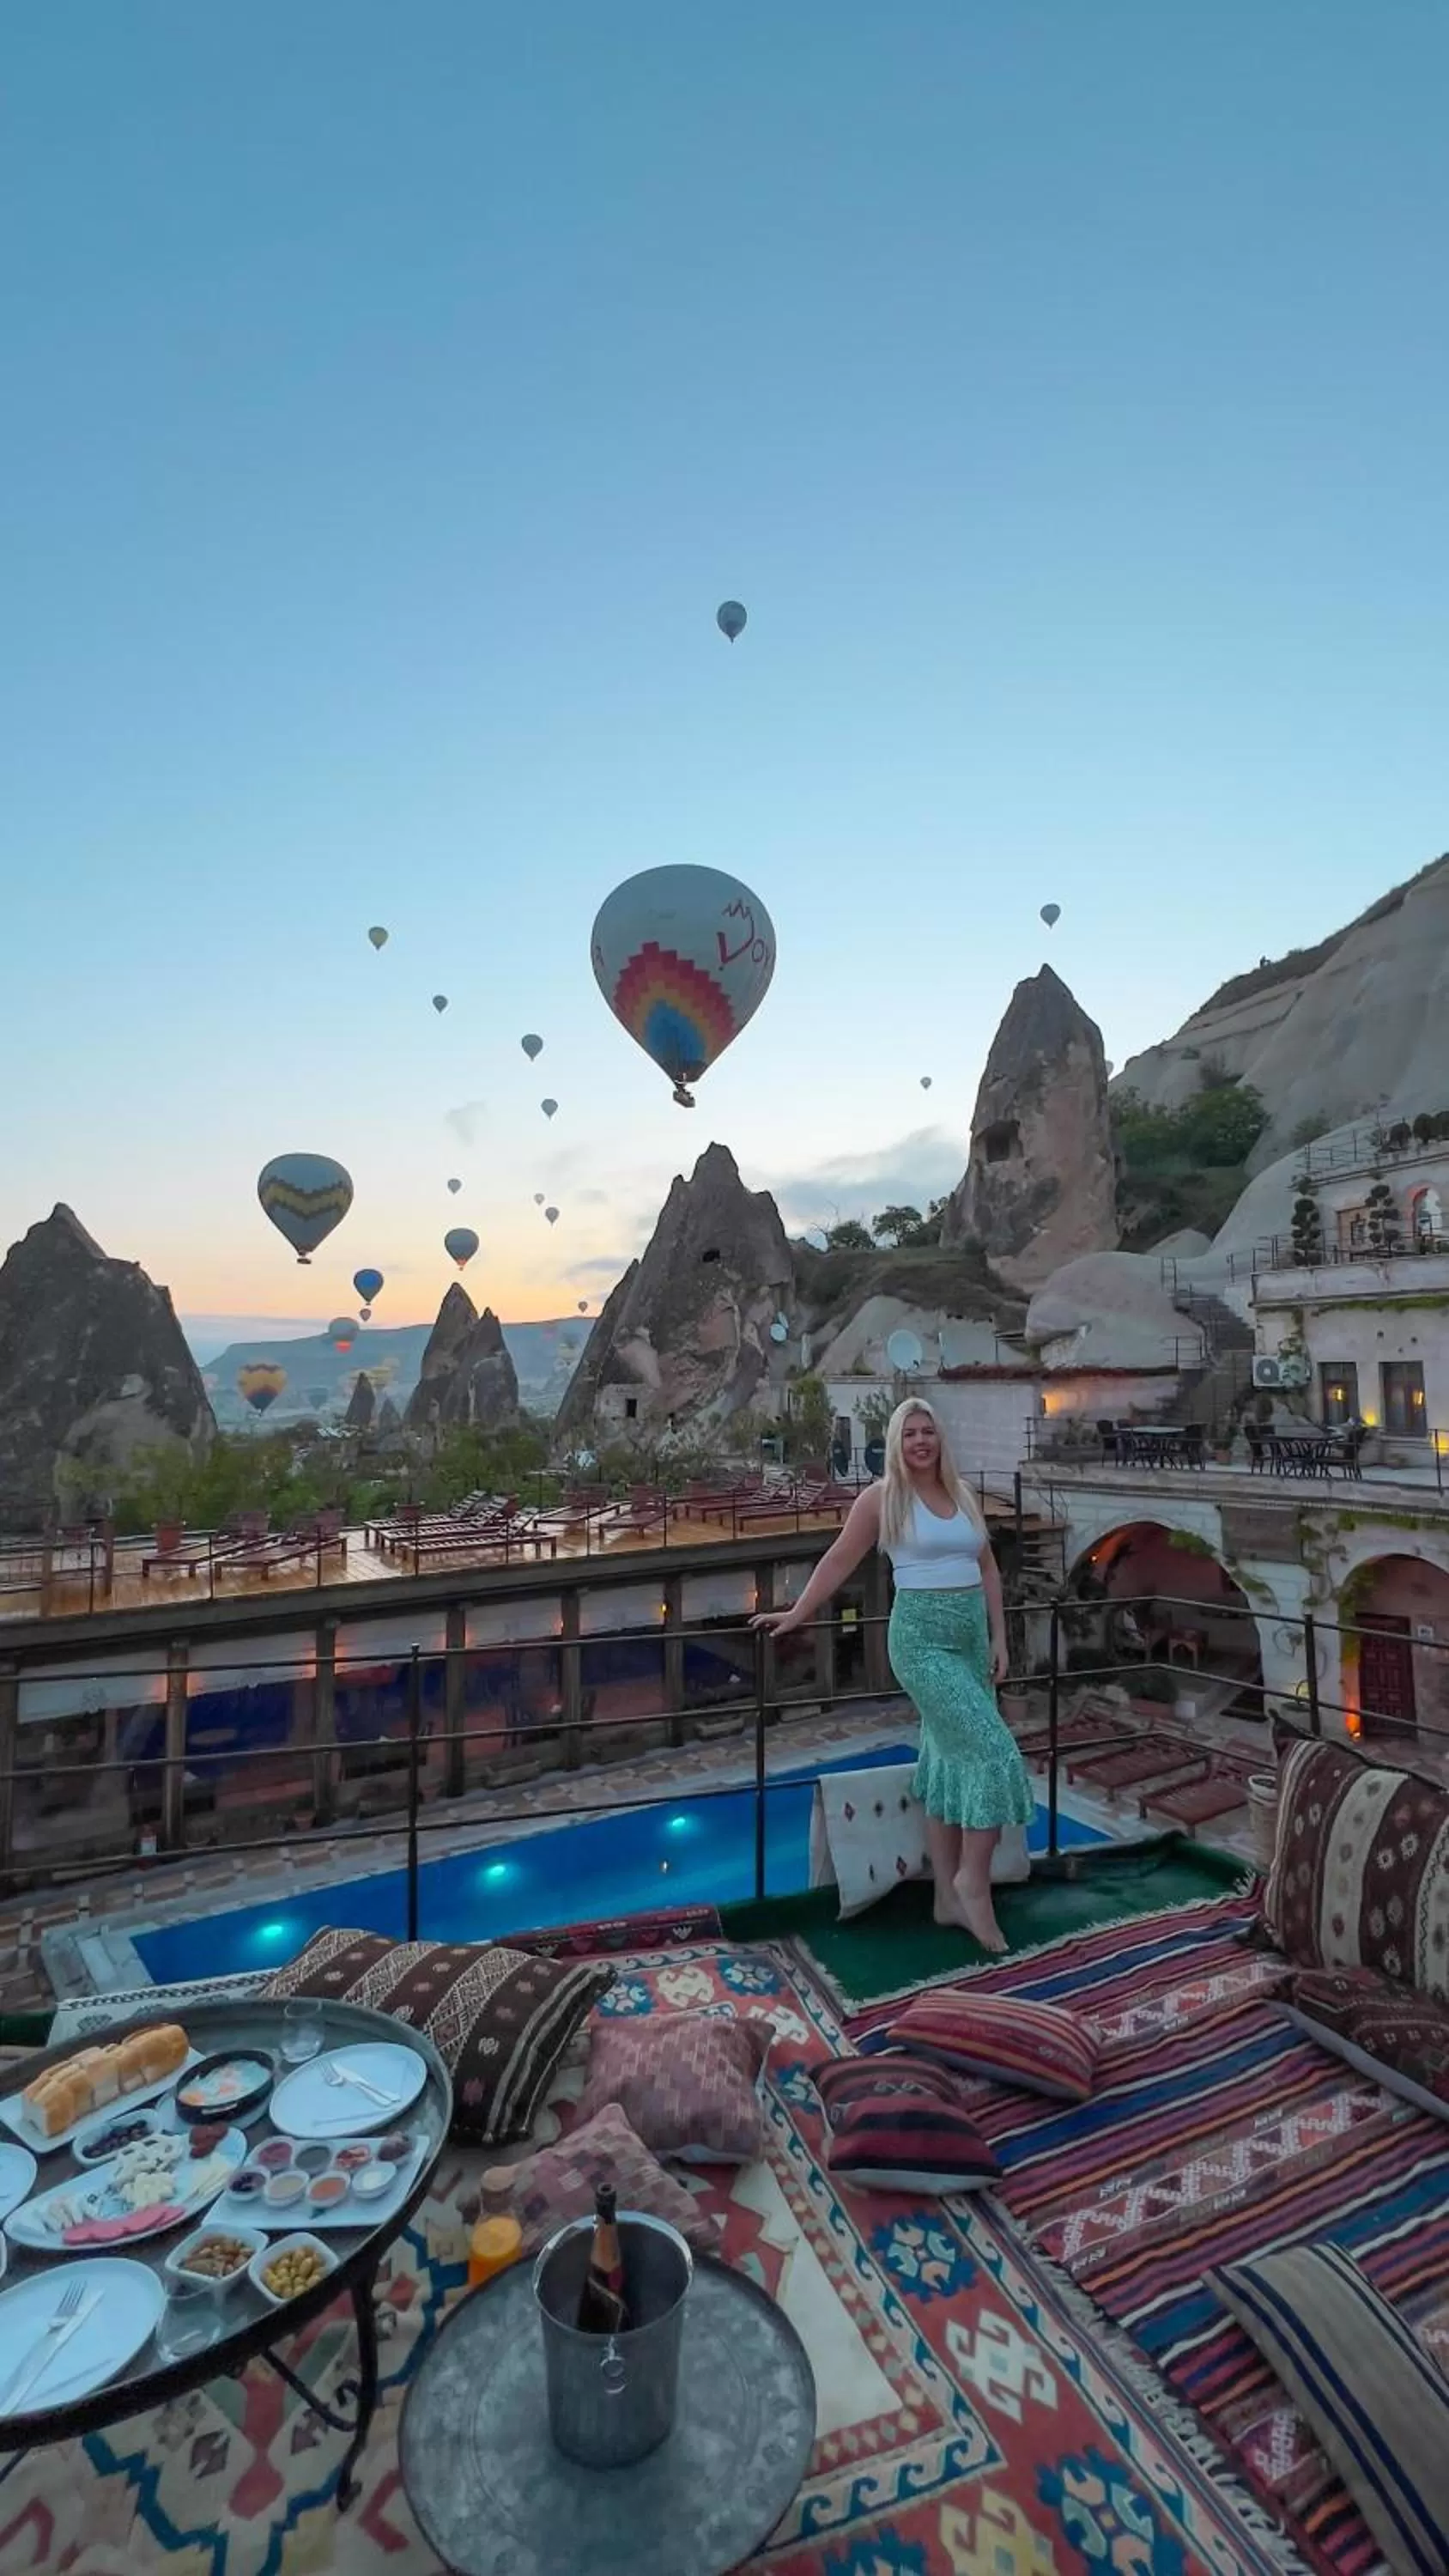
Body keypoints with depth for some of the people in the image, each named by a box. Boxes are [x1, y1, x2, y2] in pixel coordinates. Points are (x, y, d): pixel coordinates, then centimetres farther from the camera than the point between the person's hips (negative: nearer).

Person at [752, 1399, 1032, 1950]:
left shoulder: (962, 1492, 11)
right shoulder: (882, 1497, -5)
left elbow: (987, 1569, 15)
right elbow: (839, 1560, 0)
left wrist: (998, 1638, 10)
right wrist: (797, 1614, 3)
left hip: (971, 1637, 6)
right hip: (922, 1640, -6)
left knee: (951, 1762, 11)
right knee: (993, 1752, -12)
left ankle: (949, 1898, 21)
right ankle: (973, 1880, 5)